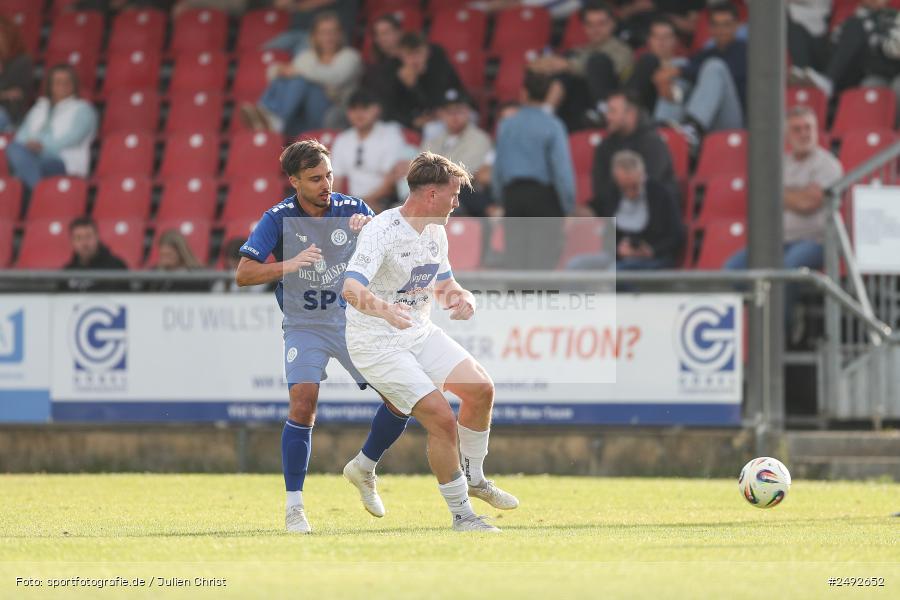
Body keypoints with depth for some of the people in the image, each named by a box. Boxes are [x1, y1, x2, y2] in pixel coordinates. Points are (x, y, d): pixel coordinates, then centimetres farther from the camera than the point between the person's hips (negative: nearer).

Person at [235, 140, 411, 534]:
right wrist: (291, 264, -29)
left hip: (354, 321, 3)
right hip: (304, 327, -3)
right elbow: (243, 274, -14)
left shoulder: (351, 209, -4)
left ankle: (364, 467, 20)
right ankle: (294, 506, -14)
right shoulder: (278, 218, -10)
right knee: (303, 402, -23)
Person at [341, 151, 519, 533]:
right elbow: (351, 289, -35)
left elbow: (444, 286, 19)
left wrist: (462, 298, -6)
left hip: (420, 333, 8)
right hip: (377, 344, -8)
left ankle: (473, 478, 24)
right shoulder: (381, 232, -22)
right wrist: (383, 309, -55)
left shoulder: (436, 232, 5)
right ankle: (461, 516, -4)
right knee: (442, 419, -18)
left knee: (481, 389, 1)